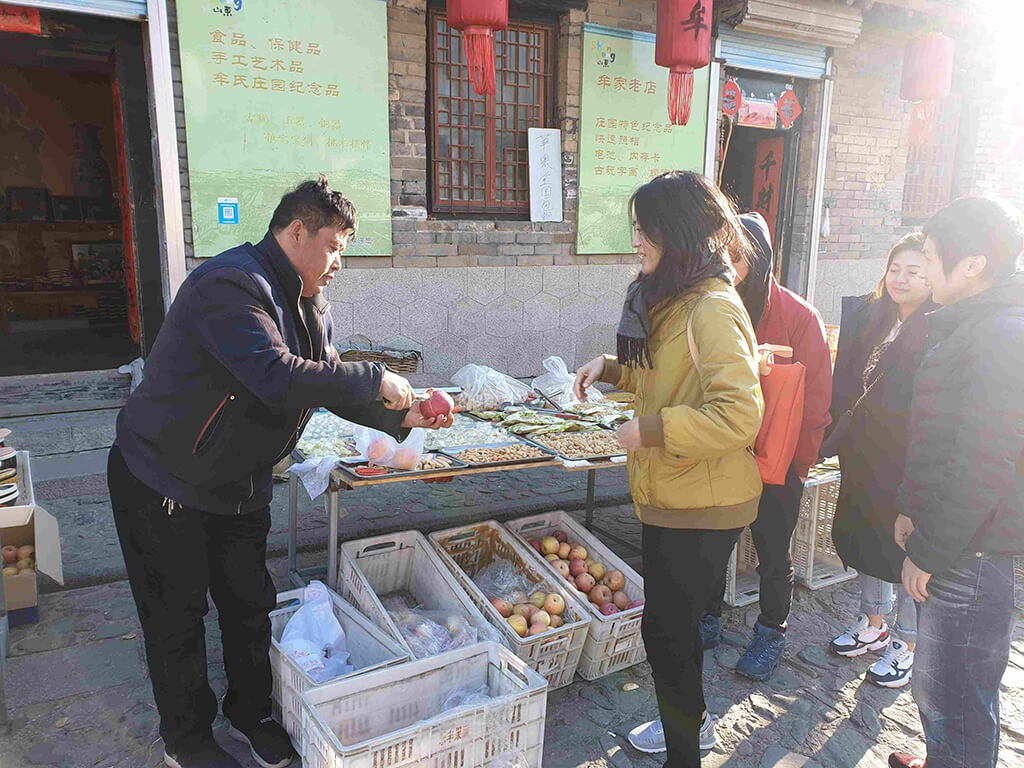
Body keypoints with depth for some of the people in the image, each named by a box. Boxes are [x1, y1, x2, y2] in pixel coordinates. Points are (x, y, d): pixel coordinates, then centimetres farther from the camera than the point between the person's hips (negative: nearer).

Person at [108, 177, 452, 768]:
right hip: (161, 483, -8)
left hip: (239, 485, 8)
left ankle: (251, 714, 37)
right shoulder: (232, 284, -27)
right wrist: (376, 381, -31)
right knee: (178, 615, 8)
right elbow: (278, 377, -40)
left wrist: (401, 416, -6)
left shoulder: (310, 306, 4)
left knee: (251, 603, 15)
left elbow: (331, 384, 8)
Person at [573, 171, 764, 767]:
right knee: (674, 622, 24)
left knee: (667, 630, 5)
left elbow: (739, 415, -31)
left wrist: (650, 429, -25)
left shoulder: (712, 310, -23)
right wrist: (611, 367, 9)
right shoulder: (674, 299, 8)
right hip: (673, 496, 10)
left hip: (701, 506, -10)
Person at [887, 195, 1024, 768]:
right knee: (938, 685, 24)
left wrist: (928, 551, -16)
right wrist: (913, 509, 13)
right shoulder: (971, 326, 13)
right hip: (952, 543, 10)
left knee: (954, 698, 3)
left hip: (970, 552, -10)